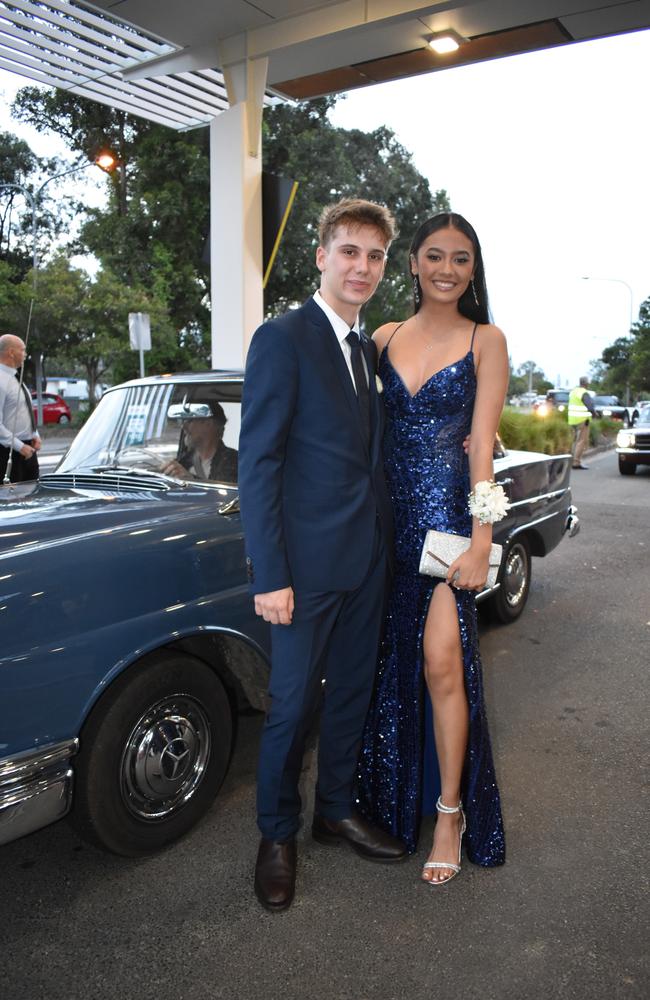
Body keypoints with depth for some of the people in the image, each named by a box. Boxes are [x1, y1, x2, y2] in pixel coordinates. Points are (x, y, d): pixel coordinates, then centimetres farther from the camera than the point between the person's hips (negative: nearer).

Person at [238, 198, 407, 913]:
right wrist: (269, 576, -18)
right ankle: (276, 835, 27)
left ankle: (335, 811, 37)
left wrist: (383, 544, 9)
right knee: (292, 705, 6)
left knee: (351, 693, 17)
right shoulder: (282, 339, -10)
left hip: (367, 559, 7)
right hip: (306, 564, -7)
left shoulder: (367, 349, 13)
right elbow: (256, 464, -14)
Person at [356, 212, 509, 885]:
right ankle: (390, 798, 33)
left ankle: (450, 812, 14)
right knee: (390, 662, 13)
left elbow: (482, 442, -6)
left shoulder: (485, 341, 0)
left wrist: (481, 541, -12)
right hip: (389, 515, 4)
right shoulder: (384, 339, 9)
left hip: (448, 513, -3)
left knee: (442, 664, -6)